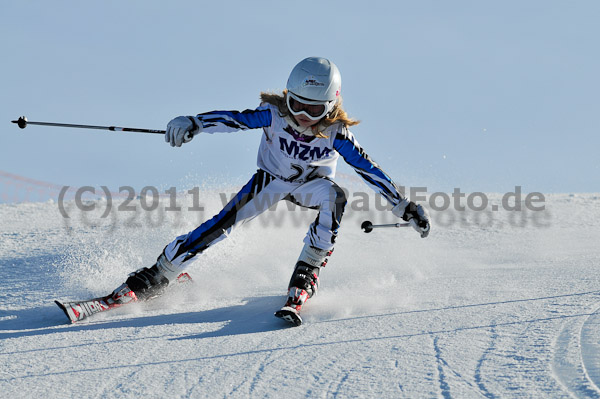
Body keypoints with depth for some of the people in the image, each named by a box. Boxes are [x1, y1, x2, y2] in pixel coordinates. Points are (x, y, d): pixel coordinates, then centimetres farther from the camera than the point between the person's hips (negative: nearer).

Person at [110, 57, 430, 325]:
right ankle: (155, 277, -9)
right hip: (271, 179, 0)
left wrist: (405, 208, -26)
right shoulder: (275, 115, -28)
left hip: (310, 184, 0)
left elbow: (368, 169, -25)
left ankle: (303, 281, -32)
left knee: (334, 196, -35)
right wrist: (193, 124, -57)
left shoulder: (335, 133, -28)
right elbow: (236, 119, -39)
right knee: (224, 222, -19)